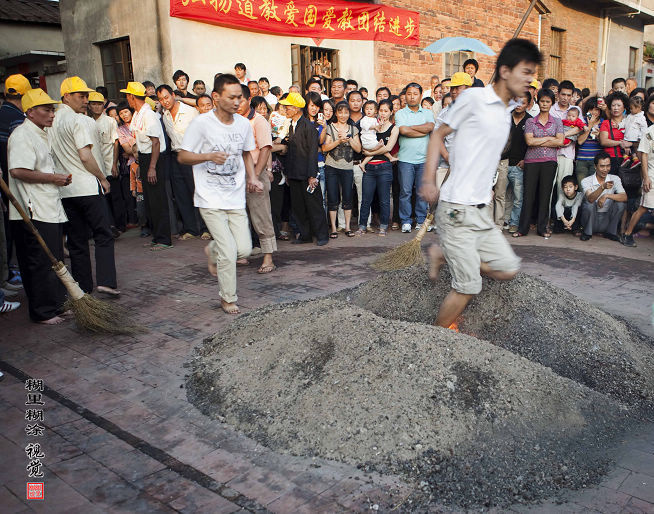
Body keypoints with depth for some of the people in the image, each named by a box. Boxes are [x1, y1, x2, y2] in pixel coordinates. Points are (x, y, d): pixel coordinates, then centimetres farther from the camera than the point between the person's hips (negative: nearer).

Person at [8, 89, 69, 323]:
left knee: (55, 260, 15)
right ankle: (43, 312, 6)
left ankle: (55, 303, 27)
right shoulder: (22, 135, -12)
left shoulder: (41, 134, 20)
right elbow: (18, 171, -24)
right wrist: (53, 178, -15)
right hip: (34, 213, -10)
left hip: (50, 209, 10)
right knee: (41, 263, -4)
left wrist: (59, 178, 13)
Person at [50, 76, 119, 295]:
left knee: (76, 241, 10)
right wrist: (103, 178, -5)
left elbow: (52, 155, 16)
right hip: (87, 187, -7)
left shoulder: (51, 121, 12)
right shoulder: (78, 120, -10)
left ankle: (83, 288, 15)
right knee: (103, 236, 1)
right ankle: (105, 281, -9)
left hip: (64, 190, 7)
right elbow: (85, 156, -16)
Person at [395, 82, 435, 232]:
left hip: (424, 158, 2)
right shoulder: (400, 113, 7)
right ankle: (406, 221, 6)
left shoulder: (428, 113, 15)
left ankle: (421, 220, 12)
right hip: (405, 159, -2)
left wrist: (410, 127, -6)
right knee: (405, 191, -2)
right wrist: (424, 131, -5)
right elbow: (403, 131, -10)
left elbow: (430, 127, -6)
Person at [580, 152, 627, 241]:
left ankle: (610, 232, -1)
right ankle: (587, 233, -6)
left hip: (607, 220, 3)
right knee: (589, 204, -30)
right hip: (591, 219, -3)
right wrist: (602, 187, -46)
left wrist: (606, 195, -31)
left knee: (621, 202, -20)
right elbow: (590, 198, -29)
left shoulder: (615, 179, -1)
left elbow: (624, 197, -16)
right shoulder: (586, 181, -10)